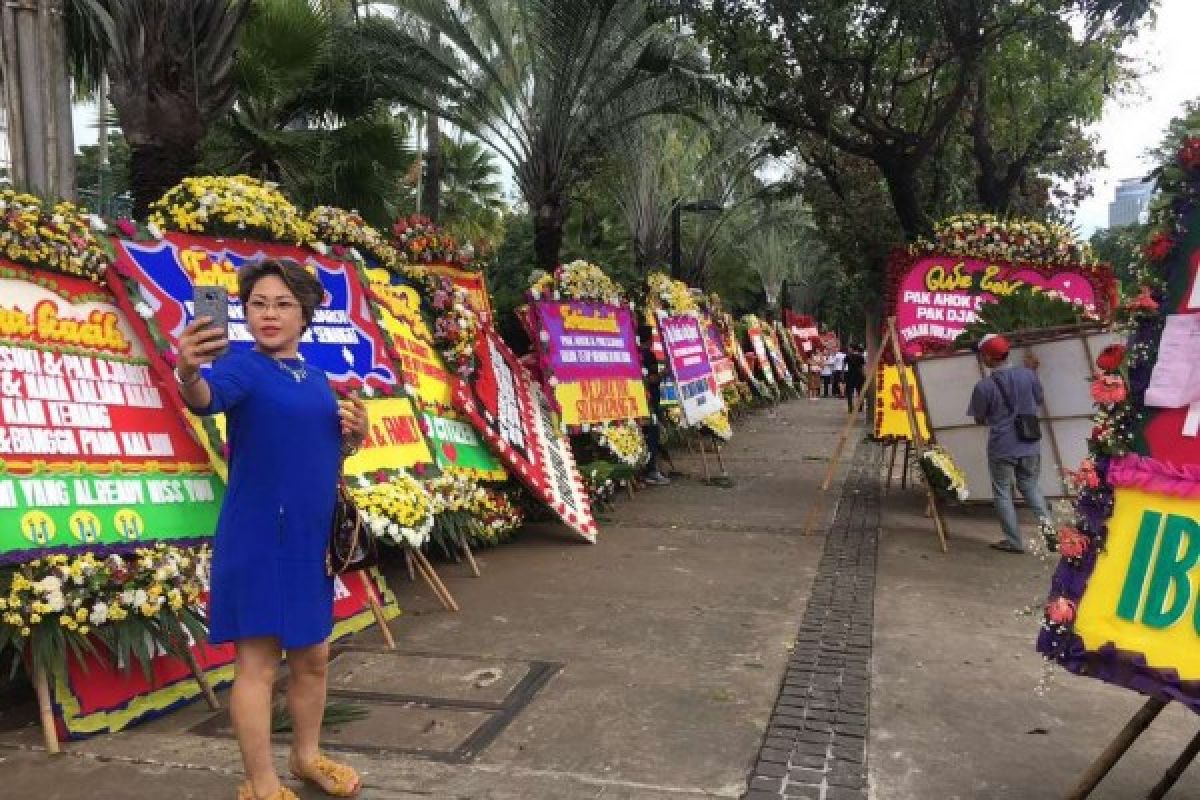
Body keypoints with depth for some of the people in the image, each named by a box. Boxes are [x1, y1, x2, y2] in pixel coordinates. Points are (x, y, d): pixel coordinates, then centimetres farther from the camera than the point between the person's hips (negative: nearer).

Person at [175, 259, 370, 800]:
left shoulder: (316, 379, 11)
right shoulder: (244, 367, -9)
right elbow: (209, 396, -33)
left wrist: (354, 436, -1)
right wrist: (189, 374, -55)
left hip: (312, 537, 7)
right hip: (258, 539, -7)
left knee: (312, 655, 17)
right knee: (257, 660, -1)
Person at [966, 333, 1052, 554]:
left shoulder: (984, 386, -15)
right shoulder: (1027, 374, -5)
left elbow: (980, 420, -4)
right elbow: (1038, 400, 13)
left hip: (1001, 448, -4)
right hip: (1030, 445, 4)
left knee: (1003, 493, 9)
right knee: (1030, 486, 22)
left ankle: (1014, 541, 12)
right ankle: (1045, 518, -1)